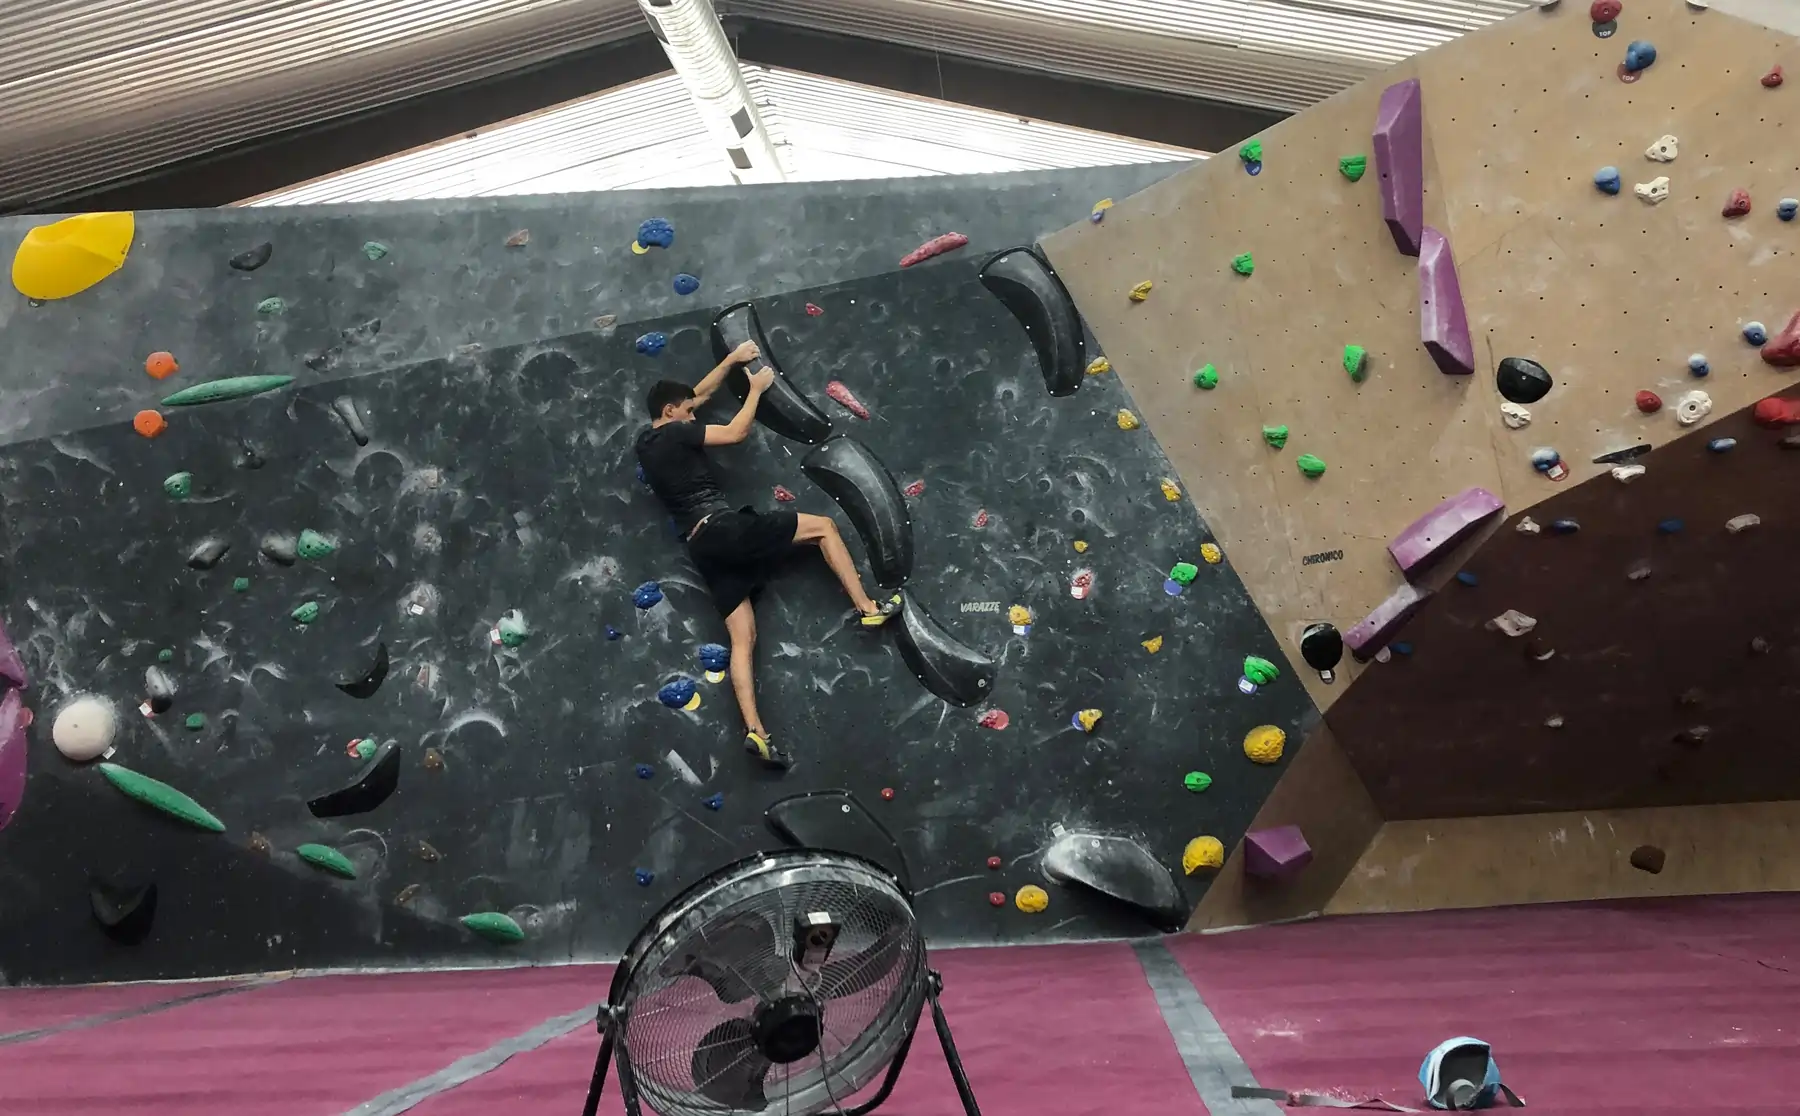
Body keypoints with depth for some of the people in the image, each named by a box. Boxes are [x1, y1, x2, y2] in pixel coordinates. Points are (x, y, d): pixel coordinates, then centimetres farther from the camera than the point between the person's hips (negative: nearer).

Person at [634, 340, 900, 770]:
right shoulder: (675, 433, -4)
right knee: (823, 526, 3)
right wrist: (757, 388, 10)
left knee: (743, 639, 3)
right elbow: (736, 431, -5)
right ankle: (868, 607, -1)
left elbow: (698, 394, 32)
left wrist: (732, 360, 34)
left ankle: (754, 730, -8)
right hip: (725, 528, -8)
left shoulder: (646, 444, 22)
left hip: (704, 547, 8)